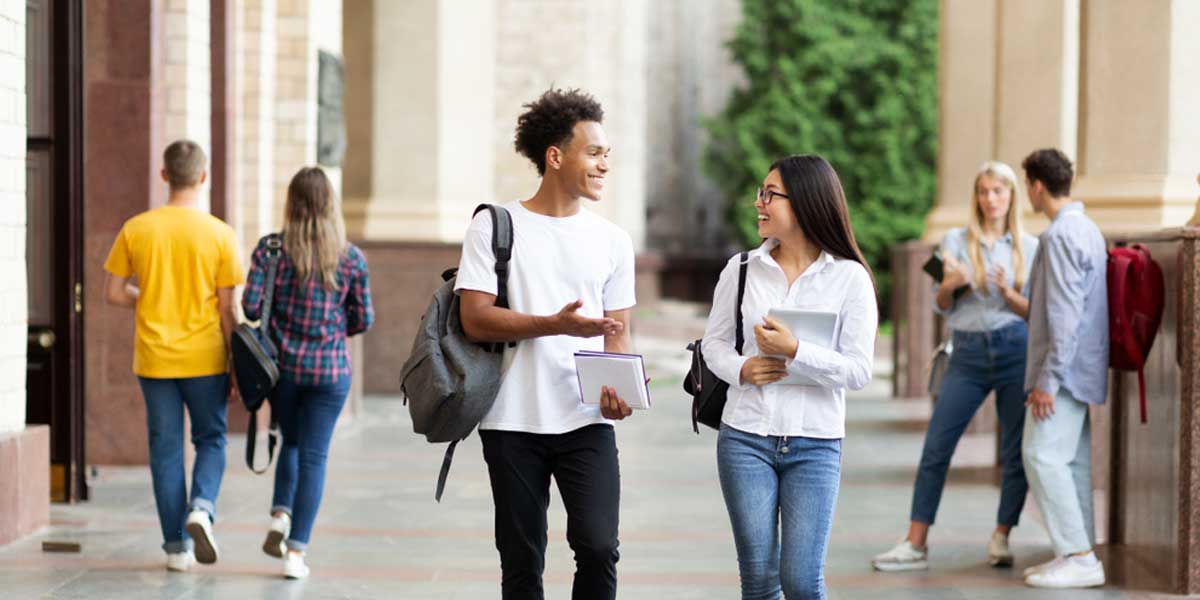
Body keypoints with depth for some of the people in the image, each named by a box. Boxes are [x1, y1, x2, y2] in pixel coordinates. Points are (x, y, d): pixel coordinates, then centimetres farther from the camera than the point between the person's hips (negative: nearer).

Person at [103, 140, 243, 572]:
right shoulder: (220, 234, -7)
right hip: (204, 358, -1)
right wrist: (237, 366, 2)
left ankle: (177, 546, 9)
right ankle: (201, 507, -10)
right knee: (211, 439, 15)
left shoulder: (136, 229, -2)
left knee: (166, 450, 8)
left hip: (154, 358, 1)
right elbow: (227, 308, -6)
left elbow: (114, 293, 1)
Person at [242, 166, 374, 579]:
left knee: (291, 443, 24)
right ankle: (296, 552, 2)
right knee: (314, 456, 4)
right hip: (330, 370, -1)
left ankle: (280, 514, 4)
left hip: (282, 365, 1)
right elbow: (364, 319, 0)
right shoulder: (352, 258, -4)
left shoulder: (271, 248, -6)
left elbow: (250, 306, -9)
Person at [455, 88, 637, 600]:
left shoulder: (613, 241, 9)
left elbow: (618, 333, 10)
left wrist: (618, 388, -11)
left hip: (587, 423, 2)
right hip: (513, 423, -2)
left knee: (598, 547, -13)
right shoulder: (494, 227, 0)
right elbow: (475, 320, -9)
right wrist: (556, 324, -21)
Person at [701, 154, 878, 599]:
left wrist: (795, 352, -20)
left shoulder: (850, 277, -4)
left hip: (815, 445, -2)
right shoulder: (741, 269, 3)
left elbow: (858, 371, -8)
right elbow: (714, 341, 11)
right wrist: (741, 370, -10)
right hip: (746, 438, 2)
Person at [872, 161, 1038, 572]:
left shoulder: (1029, 247, 6)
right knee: (936, 447, -4)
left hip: (1014, 350, 0)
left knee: (1016, 452, 0)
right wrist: (948, 286, -15)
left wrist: (1009, 294, -14)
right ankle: (915, 545, -1)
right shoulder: (956, 241, 6)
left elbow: (1034, 311, 6)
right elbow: (942, 307, 7)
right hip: (968, 353, 0)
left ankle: (1001, 539, 13)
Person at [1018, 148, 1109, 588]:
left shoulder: (1060, 236, -17)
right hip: (1082, 370, 10)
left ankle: (1079, 558, -11)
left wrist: (1048, 379, -21)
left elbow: (1064, 316, -22)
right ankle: (1077, 555, 13)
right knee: (1072, 461, 11)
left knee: (1043, 456, -10)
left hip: (1065, 368, -10)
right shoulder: (1088, 230, 15)